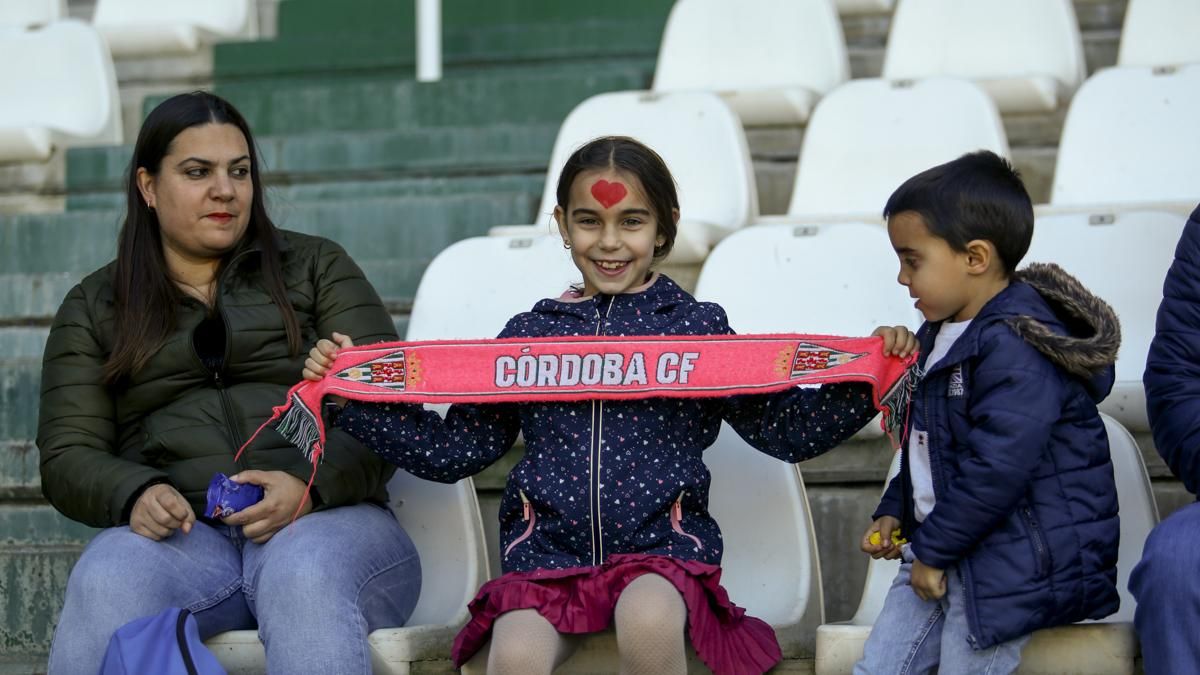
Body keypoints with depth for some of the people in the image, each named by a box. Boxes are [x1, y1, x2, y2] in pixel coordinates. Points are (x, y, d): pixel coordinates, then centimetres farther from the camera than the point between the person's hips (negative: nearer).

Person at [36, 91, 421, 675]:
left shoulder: (316, 268, 16)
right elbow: (68, 456, 11)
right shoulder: (93, 308, 19)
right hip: (177, 533, 1)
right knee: (104, 588, -35)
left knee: (304, 579, -38)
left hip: (323, 521, -1)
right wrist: (135, 495, -13)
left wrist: (312, 485, -15)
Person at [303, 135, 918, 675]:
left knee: (649, 620, -35)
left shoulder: (699, 327, 9)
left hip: (660, 542, -1)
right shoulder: (531, 333, 13)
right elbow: (454, 449, 15)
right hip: (547, 547, 1)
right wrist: (352, 396, 7)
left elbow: (787, 431, 8)